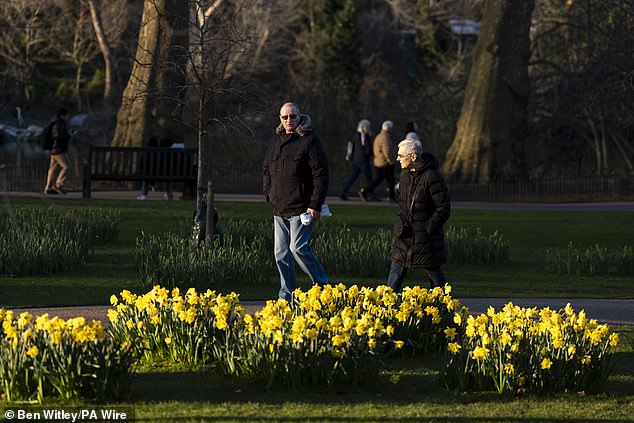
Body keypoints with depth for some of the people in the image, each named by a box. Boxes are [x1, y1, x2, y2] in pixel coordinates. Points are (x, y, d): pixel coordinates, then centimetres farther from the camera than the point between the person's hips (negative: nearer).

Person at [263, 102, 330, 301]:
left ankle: (322, 285, 1)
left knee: (298, 247, -15)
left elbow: (321, 174, -10)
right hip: (279, 210, 7)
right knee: (281, 253, 6)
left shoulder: (309, 141, -7)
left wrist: (315, 206, -14)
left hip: (301, 208, -7)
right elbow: (267, 170, 25)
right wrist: (269, 195, 11)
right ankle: (286, 295, 13)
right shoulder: (277, 141, 14)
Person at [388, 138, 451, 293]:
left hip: (425, 237, -7)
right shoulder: (405, 174, 7)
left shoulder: (432, 177, -17)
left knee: (433, 271, 5)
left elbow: (443, 208, -15)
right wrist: (400, 221, 9)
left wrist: (428, 229, -16)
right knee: (396, 269, 5)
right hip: (405, 236, 7)